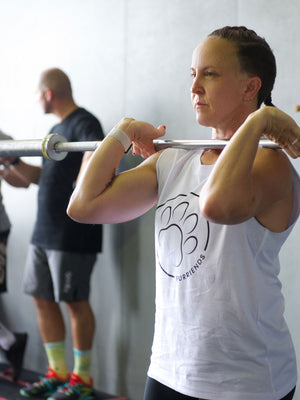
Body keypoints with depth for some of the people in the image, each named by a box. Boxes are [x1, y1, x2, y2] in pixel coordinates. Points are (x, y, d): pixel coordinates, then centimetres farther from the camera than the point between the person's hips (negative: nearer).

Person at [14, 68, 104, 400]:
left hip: (72, 233, -9)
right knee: (43, 298, 11)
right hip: (44, 232, 9)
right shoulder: (56, 130, 19)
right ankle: (57, 373, 22)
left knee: (74, 300, -2)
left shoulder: (83, 123, -10)